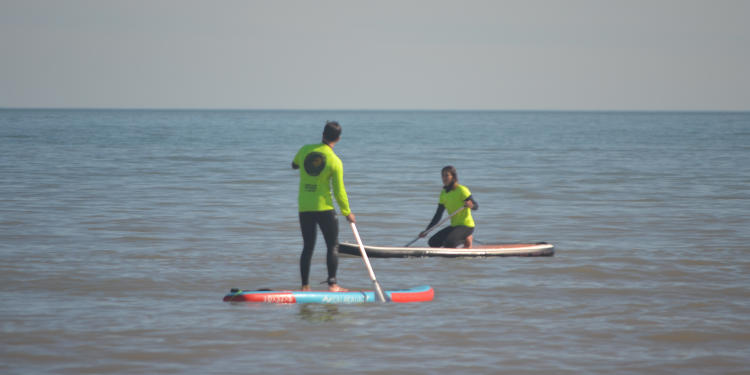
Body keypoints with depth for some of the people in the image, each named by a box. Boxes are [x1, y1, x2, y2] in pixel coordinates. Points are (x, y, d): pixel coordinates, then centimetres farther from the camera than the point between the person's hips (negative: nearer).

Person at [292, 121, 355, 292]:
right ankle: (332, 284, -1)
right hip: (324, 207, -4)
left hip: (304, 207, 4)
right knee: (333, 246, 6)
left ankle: (305, 286, 10)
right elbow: (339, 192, -7)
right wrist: (347, 212, 4)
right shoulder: (335, 162, -11)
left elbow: (294, 165, 21)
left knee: (308, 247, 11)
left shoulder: (305, 150, -1)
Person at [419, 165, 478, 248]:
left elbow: (476, 206, -15)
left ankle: (467, 239, 2)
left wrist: (471, 205, -40)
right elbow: (438, 216, 7)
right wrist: (426, 230, 0)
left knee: (448, 243, -31)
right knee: (433, 242, -3)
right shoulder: (443, 193, 6)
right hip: (454, 226, 8)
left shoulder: (462, 190, -13)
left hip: (466, 226, -8)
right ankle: (464, 239, 7)